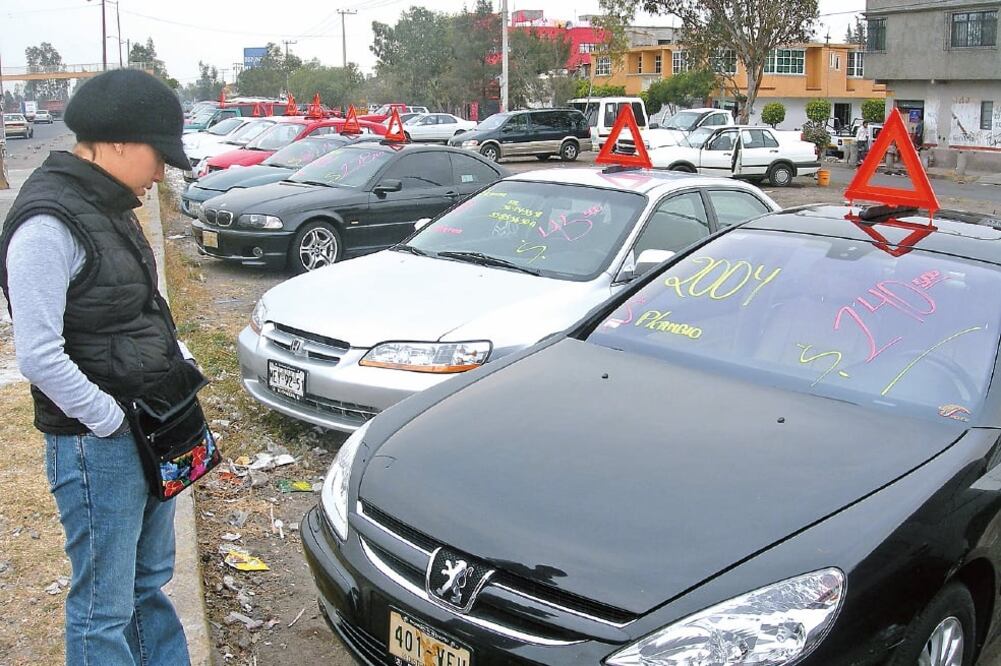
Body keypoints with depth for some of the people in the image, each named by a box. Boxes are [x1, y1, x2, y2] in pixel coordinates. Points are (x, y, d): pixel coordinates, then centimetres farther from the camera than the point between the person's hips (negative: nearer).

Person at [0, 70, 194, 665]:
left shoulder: (109, 206, 9)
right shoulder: (48, 224, -19)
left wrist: (174, 387, 8)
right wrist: (114, 422, -16)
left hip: (149, 430, 9)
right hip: (95, 444, -9)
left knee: (150, 582, 23)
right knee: (105, 610, 5)